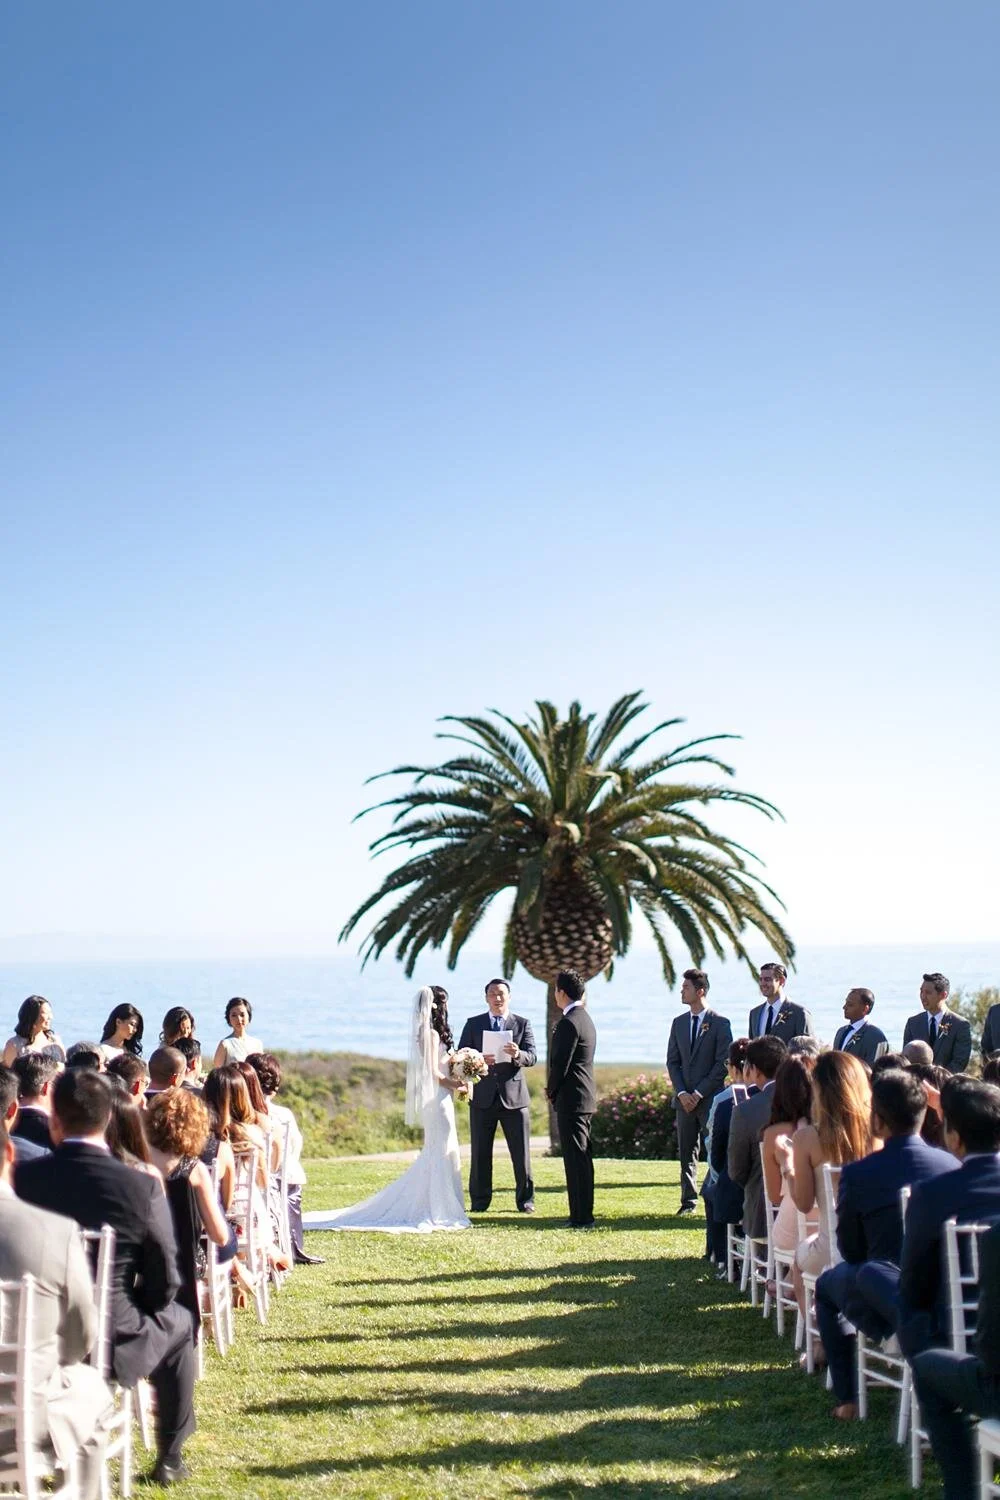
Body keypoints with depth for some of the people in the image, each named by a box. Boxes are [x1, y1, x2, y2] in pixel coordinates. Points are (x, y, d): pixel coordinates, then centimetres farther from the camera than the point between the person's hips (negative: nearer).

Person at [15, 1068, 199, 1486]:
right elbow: (164, 1285, -9)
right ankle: (170, 1458, 34)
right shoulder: (142, 1187, -17)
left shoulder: (21, 1179, -12)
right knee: (178, 1323, 29)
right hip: (112, 1342, -2)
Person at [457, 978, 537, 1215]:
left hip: (514, 1096, -1)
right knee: (480, 1153, 4)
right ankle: (479, 1202, 12)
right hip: (482, 1097, 1)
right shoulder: (473, 1024, 9)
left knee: (521, 1153, 1)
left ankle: (525, 1200, 11)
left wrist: (517, 1054, -27)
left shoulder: (523, 1024, 7)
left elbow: (532, 1057, -4)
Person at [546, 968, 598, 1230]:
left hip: (571, 1099, -10)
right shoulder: (585, 1019, 15)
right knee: (581, 1158, 13)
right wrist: (555, 1090, 13)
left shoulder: (569, 1023, -17)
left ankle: (581, 1217, -6)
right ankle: (583, 1214, 19)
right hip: (585, 1097, 10)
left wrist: (551, 1091, -2)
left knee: (576, 1159, -7)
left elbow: (560, 1064, -18)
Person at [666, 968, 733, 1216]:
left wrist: (700, 1093, -12)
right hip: (684, 1099, 5)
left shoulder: (720, 1023, -4)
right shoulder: (679, 1023, 12)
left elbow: (723, 1063, -8)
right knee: (686, 1151, 7)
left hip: (711, 1098, -5)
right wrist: (681, 1092, -3)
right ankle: (689, 1201, 13)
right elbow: (672, 1061, 11)